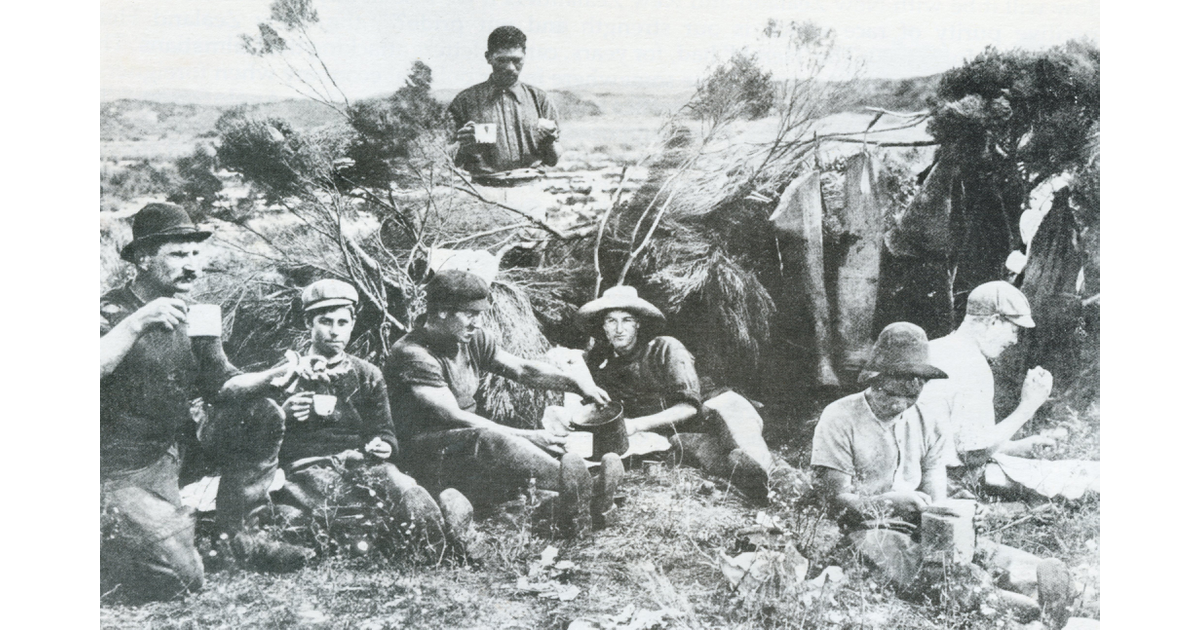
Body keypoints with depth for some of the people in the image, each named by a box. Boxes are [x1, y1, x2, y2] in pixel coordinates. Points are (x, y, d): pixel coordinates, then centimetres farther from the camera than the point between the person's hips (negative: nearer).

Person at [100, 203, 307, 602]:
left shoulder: (192, 318, 8)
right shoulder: (111, 312, -12)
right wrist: (136, 325, -33)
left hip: (172, 461, 8)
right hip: (116, 476, -7)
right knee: (180, 578, -20)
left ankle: (238, 534, 7)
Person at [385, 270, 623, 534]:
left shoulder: (474, 340, 12)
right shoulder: (413, 355, -15)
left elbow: (522, 368, 6)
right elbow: (455, 418, -21)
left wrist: (576, 382, -11)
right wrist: (525, 436, -24)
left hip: (477, 442, 8)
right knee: (493, 441, -37)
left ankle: (572, 507, -51)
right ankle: (583, 490, -54)